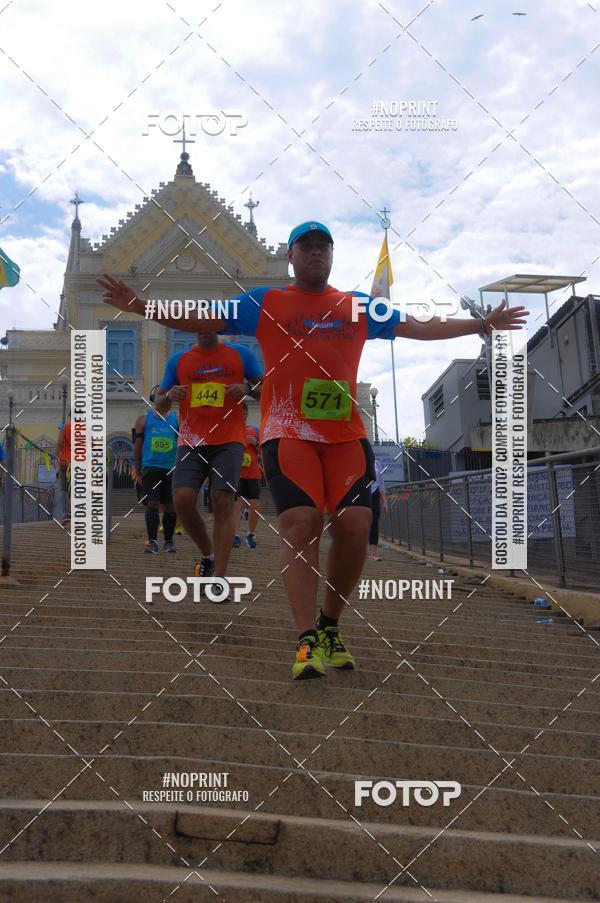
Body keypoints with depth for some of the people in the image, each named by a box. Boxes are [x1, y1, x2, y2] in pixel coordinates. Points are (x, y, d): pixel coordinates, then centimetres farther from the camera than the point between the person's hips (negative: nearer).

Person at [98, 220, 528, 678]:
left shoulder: (358, 306, 17)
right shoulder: (265, 303, 10)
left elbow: (420, 327, 20)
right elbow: (202, 321, 6)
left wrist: (482, 324, 19)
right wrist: (139, 306, -5)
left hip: (347, 432, 3)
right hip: (288, 430, -2)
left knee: (354, 524, -10)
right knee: (300, 523, -18)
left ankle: (330, 626, 8)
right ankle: (308, 640, -18)